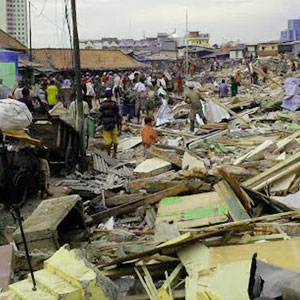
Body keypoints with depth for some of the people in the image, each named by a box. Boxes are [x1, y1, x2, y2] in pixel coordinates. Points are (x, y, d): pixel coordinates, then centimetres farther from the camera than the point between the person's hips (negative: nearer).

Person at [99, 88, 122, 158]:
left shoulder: (102, 104, -4)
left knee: (107, 140, 4)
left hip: (105, 125, 0)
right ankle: (114, 153, 20)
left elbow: (100, 115, -3)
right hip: (114, 124, 0)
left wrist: (99, 123, 9)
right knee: (114, 139, 13)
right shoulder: (115, 104, -5)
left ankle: (108, 154, 5)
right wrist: (118, 124, 7)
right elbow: (118, 115, -2)